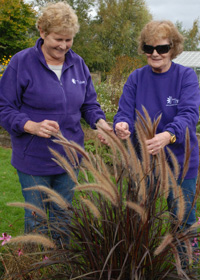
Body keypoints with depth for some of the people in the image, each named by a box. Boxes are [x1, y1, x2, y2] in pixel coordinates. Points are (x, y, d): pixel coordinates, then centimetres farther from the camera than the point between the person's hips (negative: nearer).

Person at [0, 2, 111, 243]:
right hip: (34, 159, -4)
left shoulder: (77, 63, 4)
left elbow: (89, 104, 10)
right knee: (37, 220, 9)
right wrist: (32, 126, -27)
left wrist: (100, 122, -11)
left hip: (69, 157, 5)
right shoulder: (21, 63, -11)